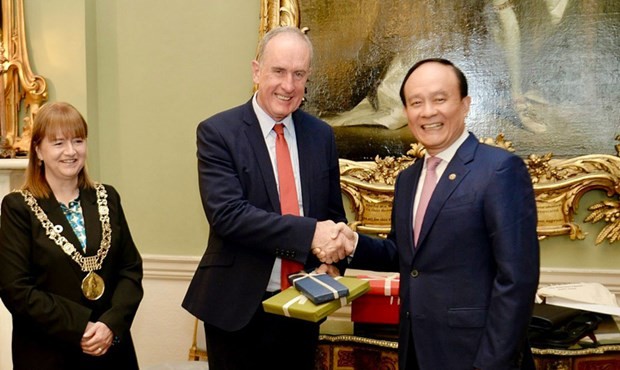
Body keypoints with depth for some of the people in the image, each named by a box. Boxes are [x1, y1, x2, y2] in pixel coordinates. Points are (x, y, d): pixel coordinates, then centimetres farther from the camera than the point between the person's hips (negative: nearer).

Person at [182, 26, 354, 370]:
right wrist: (309, 233, -26)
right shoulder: (218, 132, -9)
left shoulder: (321, 135, 5)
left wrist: (333, 255, -10)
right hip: (239, 308, -4)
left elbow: (333, 213, 11)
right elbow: (226, 214, -20)